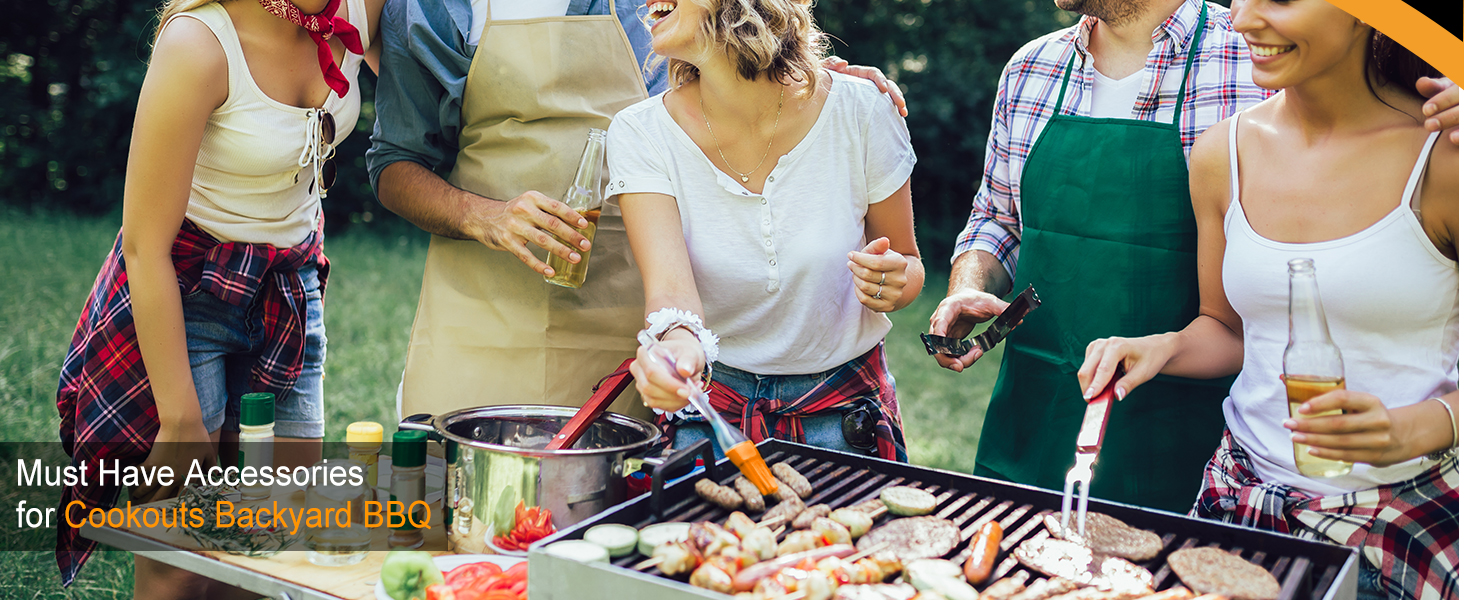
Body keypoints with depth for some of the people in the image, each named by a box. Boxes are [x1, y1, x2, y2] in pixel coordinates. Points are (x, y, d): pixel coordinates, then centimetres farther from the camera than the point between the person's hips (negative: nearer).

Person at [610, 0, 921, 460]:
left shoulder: (858, 110, -13)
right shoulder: (642, 133, -12)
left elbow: (909, 264, 2)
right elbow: (669, 287, -26)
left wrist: (894, 282, -22)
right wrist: (680, 342, -49)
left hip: (845, 411, 0)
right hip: (708, 410, 0)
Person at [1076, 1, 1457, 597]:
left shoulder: (1443, 157, -12)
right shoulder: (1223, 153, 1)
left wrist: (1415, 429, -25)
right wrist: (1164, 347, -7)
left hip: (1410, 516, -3)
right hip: (1244, 497, 4)